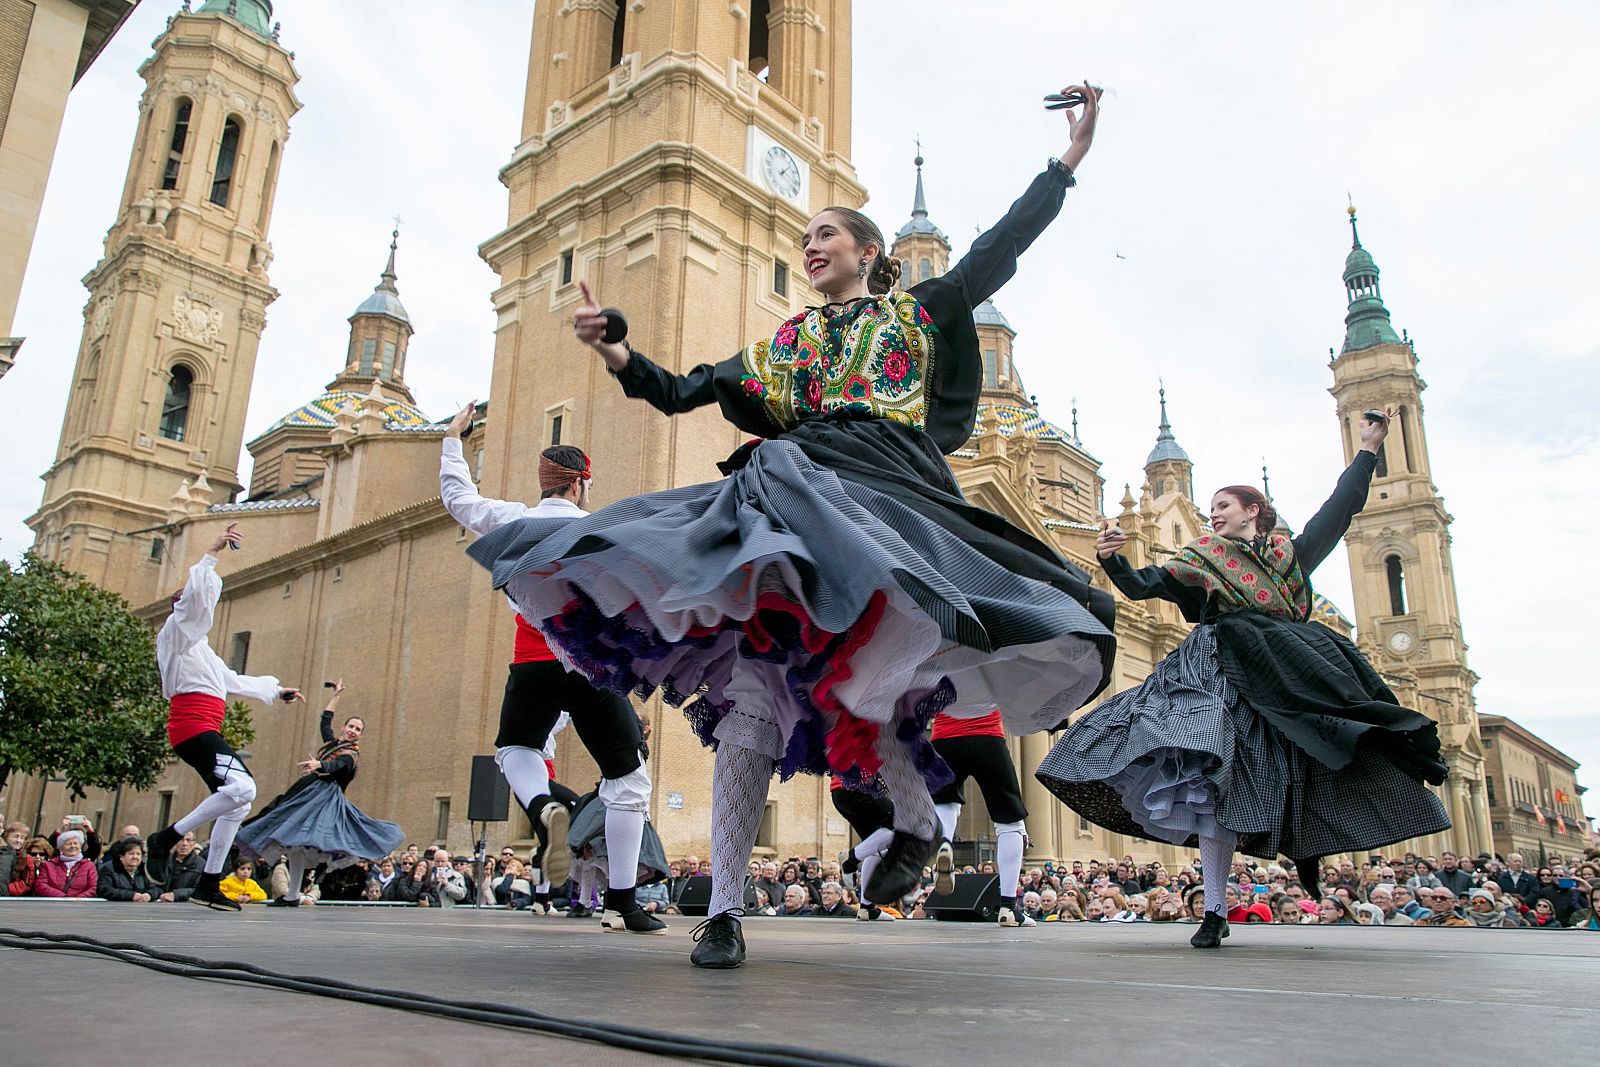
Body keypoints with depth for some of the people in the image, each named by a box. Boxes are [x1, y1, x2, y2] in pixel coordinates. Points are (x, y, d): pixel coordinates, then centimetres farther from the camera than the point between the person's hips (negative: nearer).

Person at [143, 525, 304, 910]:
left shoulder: (198, 646, 30)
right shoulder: (177, 630, 3)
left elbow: (233, 681, 39)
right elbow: (195, 592, -17)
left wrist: (276, 690, 45)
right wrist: (213, 552, -15)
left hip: (203, 731, 10)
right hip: (193, 727, -10)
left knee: (238, 803, 8)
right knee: (242, 787, -26)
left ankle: (209, 885, 11)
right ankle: (166, 838, -15)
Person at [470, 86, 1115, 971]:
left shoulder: (919, 314, 21)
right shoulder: (780, 346, 27)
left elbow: (1000, 249, 14)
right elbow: (679, 392, 21)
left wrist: (1072, 154, 11)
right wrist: (613, 351, 5)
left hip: (885, 497, -3)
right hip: (787, 504, 3)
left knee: (846, 676, -24)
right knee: (754, 692, -11)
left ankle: (916, 821, 6)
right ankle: (724, 909, -10)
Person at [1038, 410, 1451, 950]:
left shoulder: (1291, 554, 19)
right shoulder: (1202, 556, 13)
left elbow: (1339, 509, 23)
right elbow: (1143, 586, 3)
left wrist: (1367, 451, 24)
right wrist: (1112, 559, -16)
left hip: (1289, 678, 3)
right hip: (1223, 676, -3)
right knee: (1217, 782, -11)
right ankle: (1214, 911, -9)